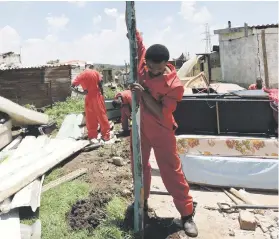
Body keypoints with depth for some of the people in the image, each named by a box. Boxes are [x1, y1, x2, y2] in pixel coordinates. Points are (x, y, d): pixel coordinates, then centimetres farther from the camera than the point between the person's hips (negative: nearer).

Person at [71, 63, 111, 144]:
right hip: (97, 96, 0)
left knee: (90, 118, 8)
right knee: (102, 115, 5)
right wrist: (102, 93, 1)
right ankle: (106, 135, 9)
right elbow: (100, 83, -8)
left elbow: (73, 84, 1)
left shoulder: (82, 75, 0)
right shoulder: (96, 72, -2)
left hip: (89, 98, 1)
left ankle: (93, 136, 11)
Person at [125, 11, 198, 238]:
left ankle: (187, 214, 12)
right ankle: (142, 201, 36)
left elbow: (160, 112, -26)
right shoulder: (144, 63, -7)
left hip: (161, 132, -6)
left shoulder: (175, 85, -24)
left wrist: (143, 93, -32)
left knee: (172, 171, -1)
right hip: (141, 126, 6)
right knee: (139, 165, 16)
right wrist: (130, 22, -12)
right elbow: (137, 40, 3)